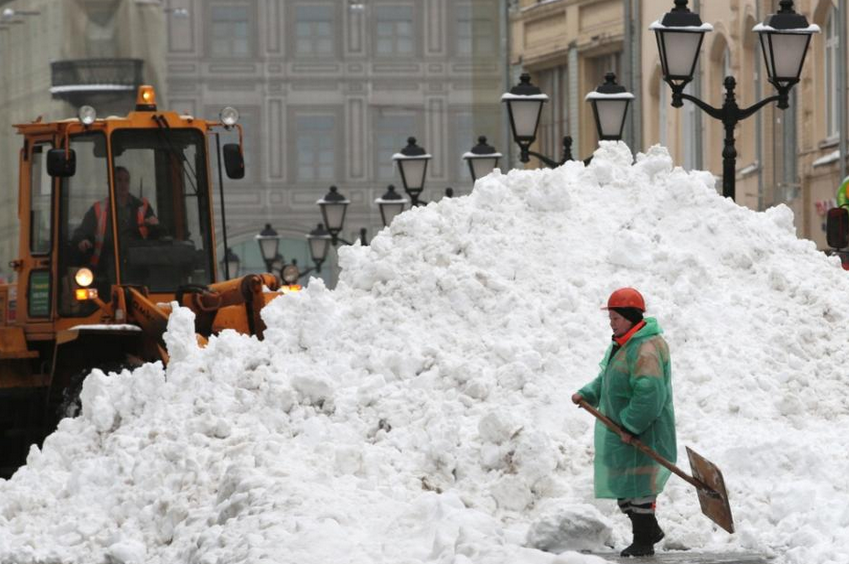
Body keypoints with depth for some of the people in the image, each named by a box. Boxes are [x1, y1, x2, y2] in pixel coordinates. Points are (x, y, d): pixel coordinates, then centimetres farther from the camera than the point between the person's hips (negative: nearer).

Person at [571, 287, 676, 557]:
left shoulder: (645, 350, -22)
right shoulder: (622, 345, 12)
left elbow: (649, 395, -27)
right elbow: (606, 379, 23)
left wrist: (630, 426, -24)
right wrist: (587, 394, 8)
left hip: (642, 433, -10)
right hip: (622, 430, 10)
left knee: (636, 488, -5)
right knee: (622, 487, 15)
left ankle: (643, 542, 3)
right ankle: (649, 531, 25)